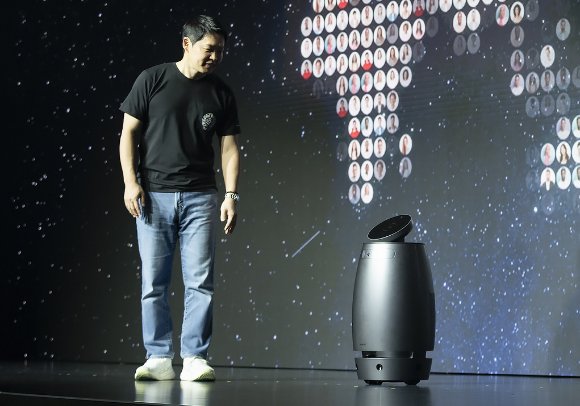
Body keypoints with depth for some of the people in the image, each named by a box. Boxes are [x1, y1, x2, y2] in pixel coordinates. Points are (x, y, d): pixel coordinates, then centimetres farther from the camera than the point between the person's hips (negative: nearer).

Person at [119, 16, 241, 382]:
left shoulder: (221, 94, 9)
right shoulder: (153, 80, 2)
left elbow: (230, 147, 9)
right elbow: (129, 132, 4)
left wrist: (232, 195, -2)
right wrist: (130, 182, -6)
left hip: (199, 198, 2)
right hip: (153, 196, -1)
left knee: (201, 282, -4)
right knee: (154, 283, 0)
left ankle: (195, 359, 1)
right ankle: (159, 359, 6)